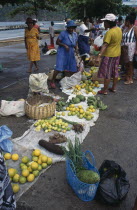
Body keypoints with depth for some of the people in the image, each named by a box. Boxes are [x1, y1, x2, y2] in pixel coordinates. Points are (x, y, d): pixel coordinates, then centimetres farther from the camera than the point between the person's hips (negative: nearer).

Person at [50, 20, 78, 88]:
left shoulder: (75, 34, 9)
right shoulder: (63, 33, -10)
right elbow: (57, 42, -9)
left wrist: (76, 47, -1)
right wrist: (64, 45, -22)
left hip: (71, 53, 6)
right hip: (62, 52, -6)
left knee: (73, 69, 7)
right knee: (59, 68, -13)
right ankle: (52, 81, 2)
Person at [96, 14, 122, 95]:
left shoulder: (109, 32, -22)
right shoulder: (119, 29, 4)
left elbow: (105, 45, -29)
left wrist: (99, 56, -33)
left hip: (109, 55, -8)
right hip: (117, 54, 8)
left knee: (107, 73, 1)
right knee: (115, 71, 16)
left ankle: (105, 90, 9)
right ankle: (114, 88, 27)